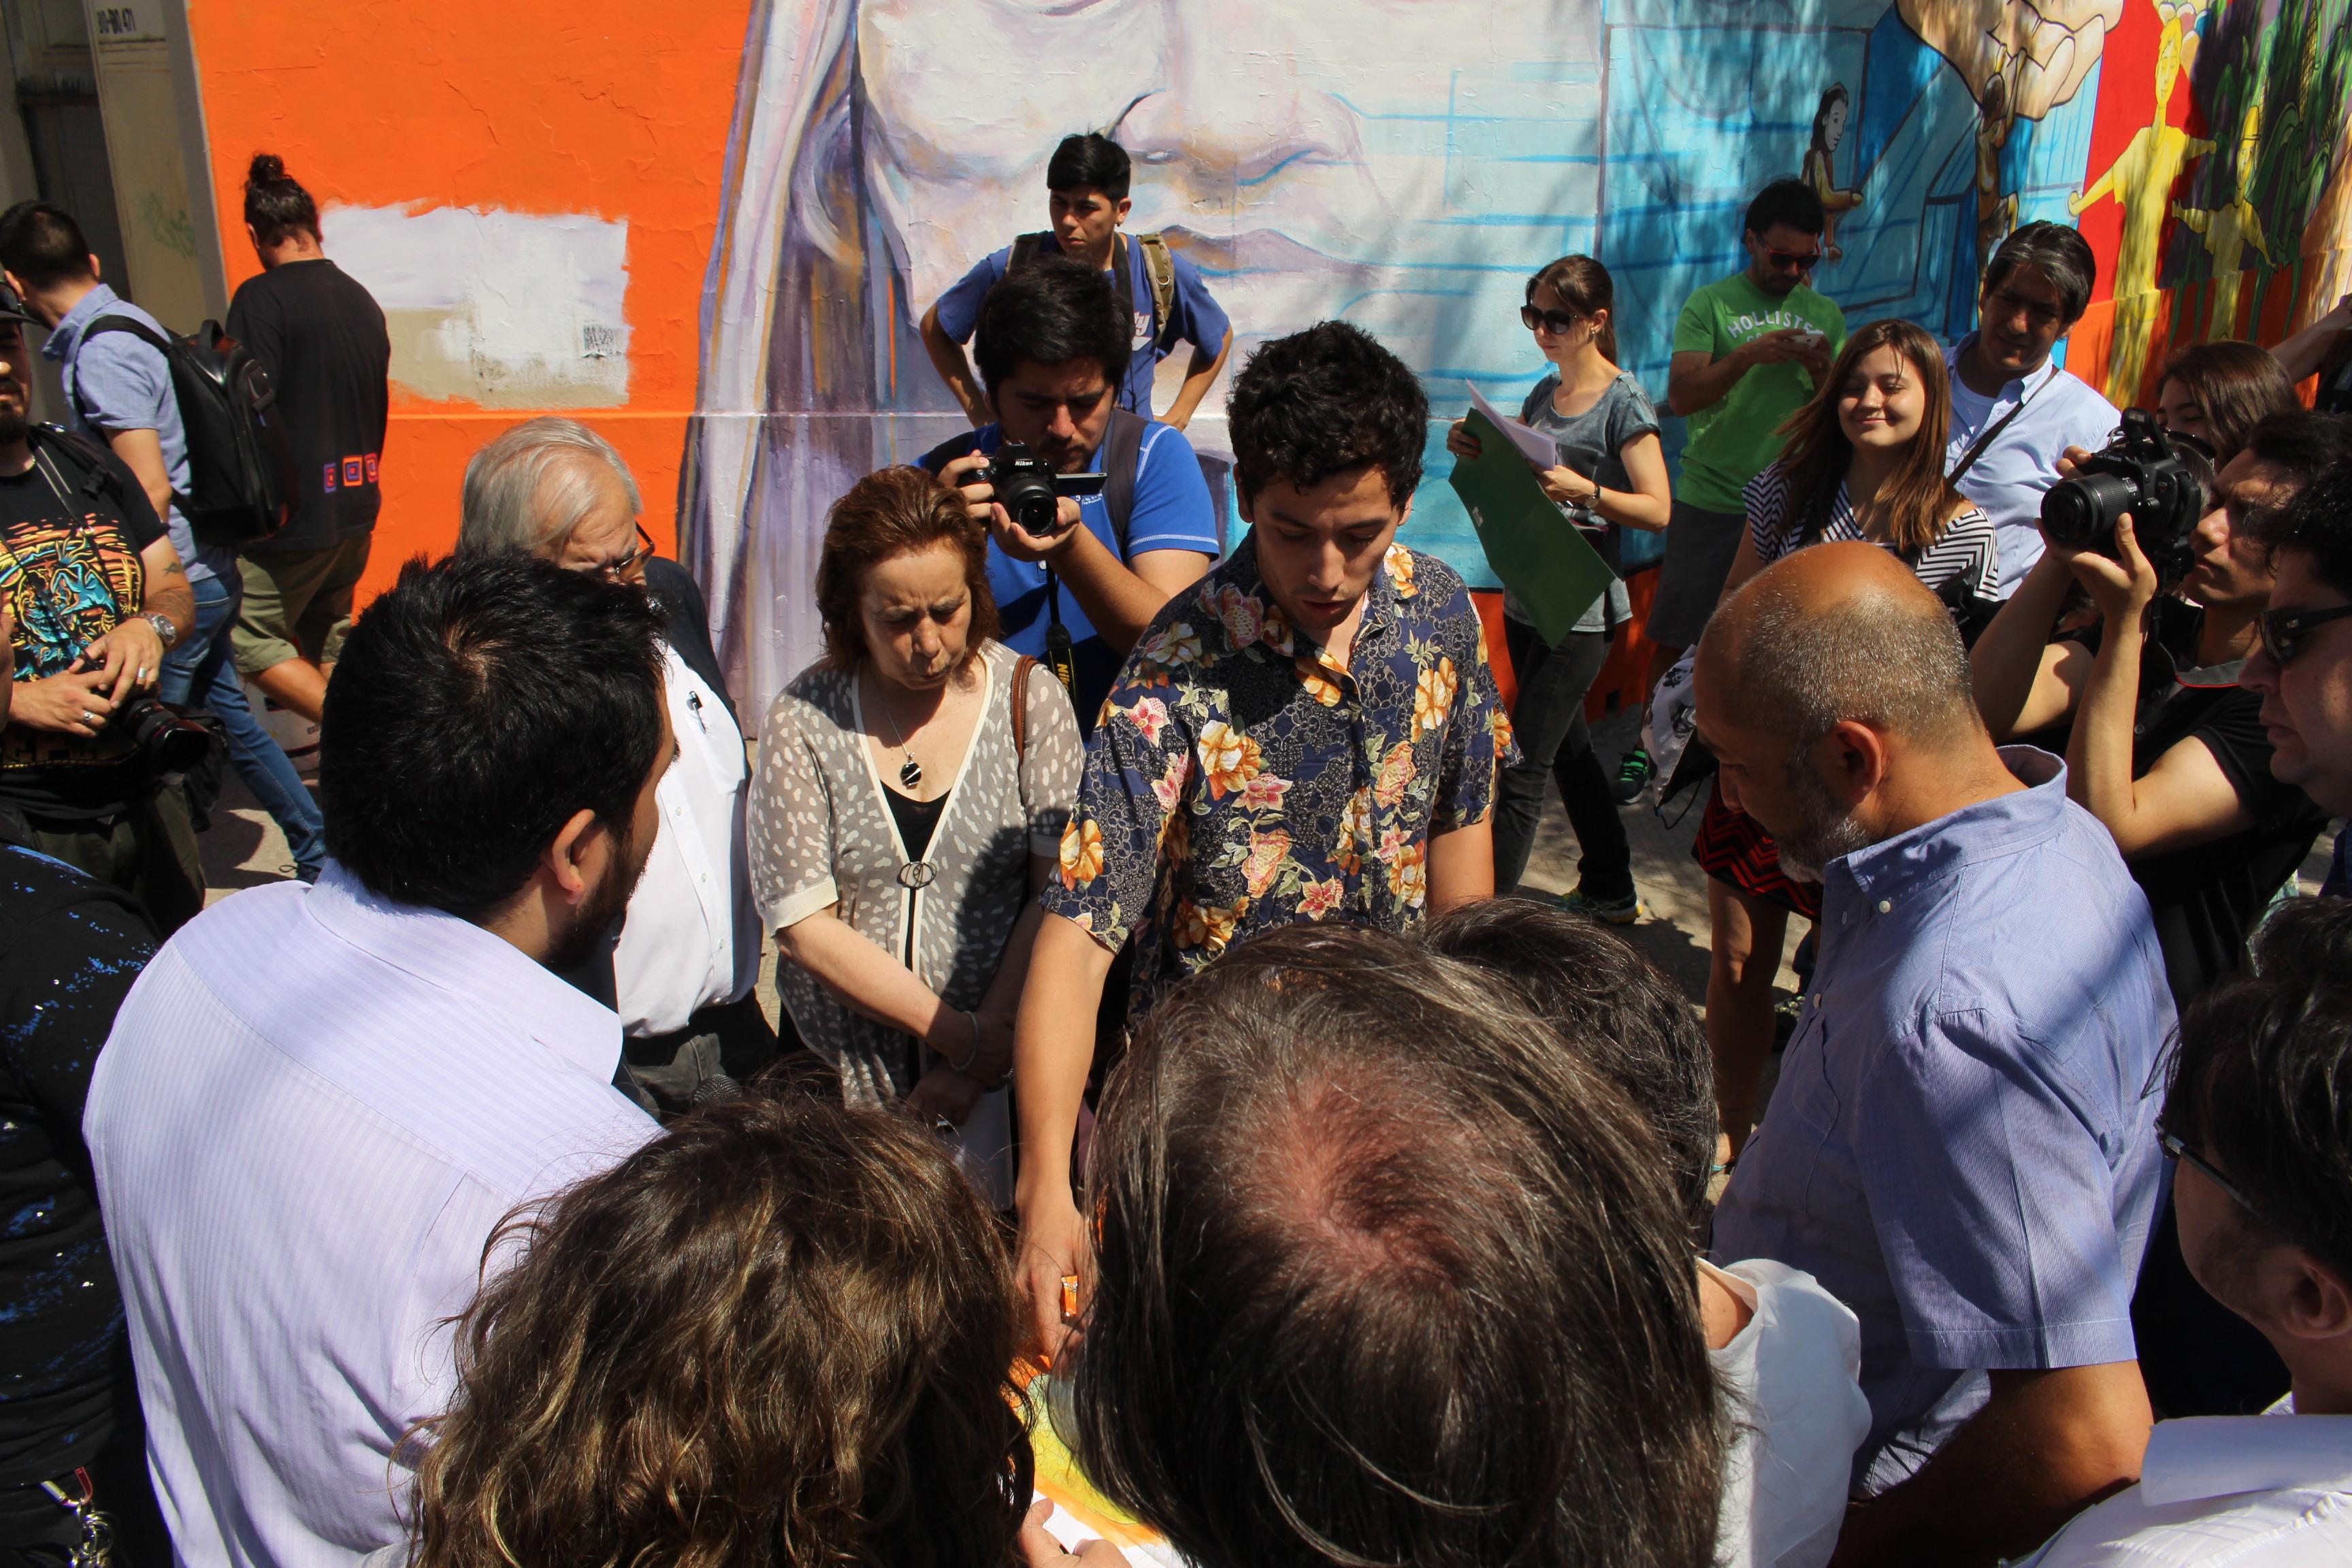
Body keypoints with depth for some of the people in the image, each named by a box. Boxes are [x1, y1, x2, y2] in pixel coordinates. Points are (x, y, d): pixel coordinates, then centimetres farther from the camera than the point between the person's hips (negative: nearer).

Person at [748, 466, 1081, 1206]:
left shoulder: (1029, 698, -4)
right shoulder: (803, 720, -4)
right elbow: (803, 922, -9)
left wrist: (986, 1051, -13)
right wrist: (961, 1035, -12)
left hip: (1007, 1077, 0)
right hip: (844, 1076, 0)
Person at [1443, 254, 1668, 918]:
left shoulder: (1625, 403, -10)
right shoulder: (1544, 392, 11)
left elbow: (1658, 510, -14)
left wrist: (1583, 490, -29)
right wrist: (1473, 447, -4)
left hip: (1581, 610, -8)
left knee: (1523, 768, -7)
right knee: (1567, 747, 18)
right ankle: (1612, 892, 33)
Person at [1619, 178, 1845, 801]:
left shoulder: (1826, 316, 13)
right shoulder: (1710, 304, 2)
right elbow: (1681, 395, -8)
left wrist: (1823, 371, -8)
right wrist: (1749, 356, -21)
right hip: (1710, 500, -3)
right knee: (1676, 635, 2)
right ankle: (1648, 744, 17)